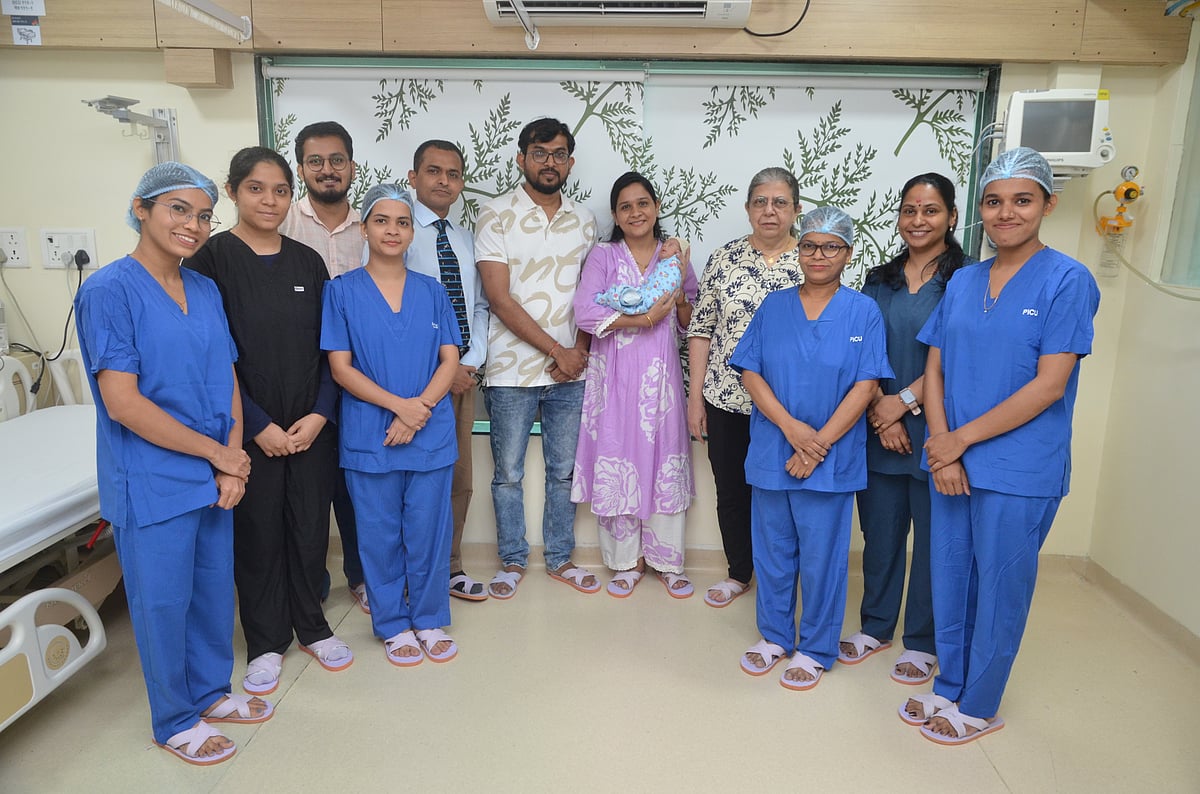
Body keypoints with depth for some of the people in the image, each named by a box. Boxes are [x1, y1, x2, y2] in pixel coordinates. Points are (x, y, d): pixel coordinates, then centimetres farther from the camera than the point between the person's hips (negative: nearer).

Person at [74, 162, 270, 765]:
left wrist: (233, 465, -4)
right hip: (152, 482, -6)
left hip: (215, 476, 6)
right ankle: (175, 721, 29)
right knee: (162, 599, 9)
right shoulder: (109, 290, -13)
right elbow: (122, 403, -19)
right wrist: (218, 452, -13)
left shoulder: (206, 291, 6)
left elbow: (227, 382, 7)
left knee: (214, 588, 17)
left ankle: (211, 691, 39)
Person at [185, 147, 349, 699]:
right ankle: (266, 643, 26)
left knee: (311, 528, 10)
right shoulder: (211, 260, -4)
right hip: (249, 430, -3)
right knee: (258, 534, 8)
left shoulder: (308, 262, 7)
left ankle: (311, 627, 30)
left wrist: (319, 414, -6)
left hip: (311, 426, 3)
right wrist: (259, 426, -11)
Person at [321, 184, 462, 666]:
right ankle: (392, 625, 27)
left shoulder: (431, 292, 8)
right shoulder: (342, 291, 1)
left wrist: (420, 407, -13)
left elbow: (450, 359, 3)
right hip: (369, 435, -1)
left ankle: (430, 620, 26)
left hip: (432, 433, 2)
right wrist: (399, 405, -15)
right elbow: (340, 367, -5)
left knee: (429, 530, 8)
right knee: (380, 534, 8)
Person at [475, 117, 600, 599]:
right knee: (509, 472, 9)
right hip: (512, 371, -3)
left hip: (570, 371, 4)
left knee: (564, 470, 13)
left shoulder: (583, 221, 9)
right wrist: (556, 350, -14)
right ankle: (512, 560, 27)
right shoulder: (496, 216, -5)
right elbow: (500, 298, -12)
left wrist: (580, 350, -5)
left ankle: (559, 558, 29)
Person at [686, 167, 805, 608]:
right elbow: (701, 328, 5)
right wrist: (696, 395, 2)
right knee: (731, 492, 13)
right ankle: (739, 573, 35)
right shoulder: (725, 258, 3)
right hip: (726, 401, 2)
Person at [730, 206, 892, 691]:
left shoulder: (863, 313, -1)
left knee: (821, 556, 7)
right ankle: (774, 636, 33)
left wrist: (819, 443, -13)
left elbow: (865, 386, -7)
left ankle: (815, 650, 26)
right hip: (771, 449, 3)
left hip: (832, 458, -2)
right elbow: (750, 372, 0)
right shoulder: (773, 307, 5)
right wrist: (790, 426, -14)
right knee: (772, 549, 14)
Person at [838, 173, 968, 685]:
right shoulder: (880, 281, 11)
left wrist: (905, 401, -13)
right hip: (880, 430, 4)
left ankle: (922, 642, 24)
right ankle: (876, 626, 30)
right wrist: (881, 414, -7)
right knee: (880, 530, 12)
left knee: (932, 537, 7)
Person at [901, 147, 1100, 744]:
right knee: (949, 578, 14)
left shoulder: (1067, 281, -8)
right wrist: (941, 450, -7)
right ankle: (948, 688, 34)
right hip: (951, 462, 5)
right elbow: (934, 370, 5)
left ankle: (979, 706, 28)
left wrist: (961, 438, -13)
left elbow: (1049, 385, -14)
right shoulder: (962, 282, 8)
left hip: (1020, 469, -5)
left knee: (999, 588, 8)